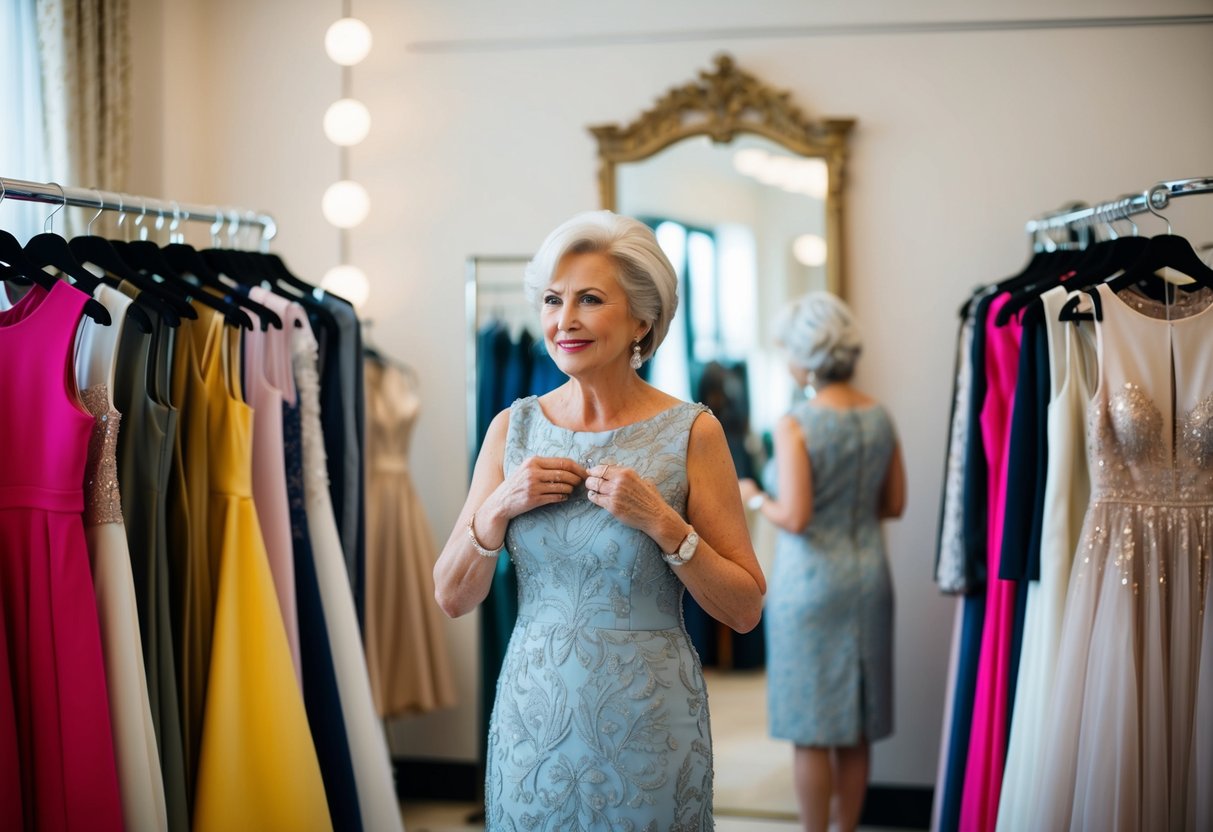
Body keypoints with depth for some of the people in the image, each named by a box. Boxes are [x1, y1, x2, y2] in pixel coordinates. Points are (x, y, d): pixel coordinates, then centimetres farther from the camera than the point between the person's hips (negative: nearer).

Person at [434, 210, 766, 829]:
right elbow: (451, 598, 4)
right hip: (532, 720, 3)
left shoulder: (691, 432, -8)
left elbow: (744, 609, -7)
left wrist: (661, 522, -19)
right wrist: (498, 508, -12)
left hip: (646, 728, -2)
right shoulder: (513, 428, 1)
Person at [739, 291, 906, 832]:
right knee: (857, 730, 14)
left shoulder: (796, 424, -16)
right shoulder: (879, 417, 2)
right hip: (868, 579, 6)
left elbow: (794, 518, -19)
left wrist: (754, 498, -1)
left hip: (810, 584, -6)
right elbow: (893, 504, 9)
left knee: (812, 731, 4)